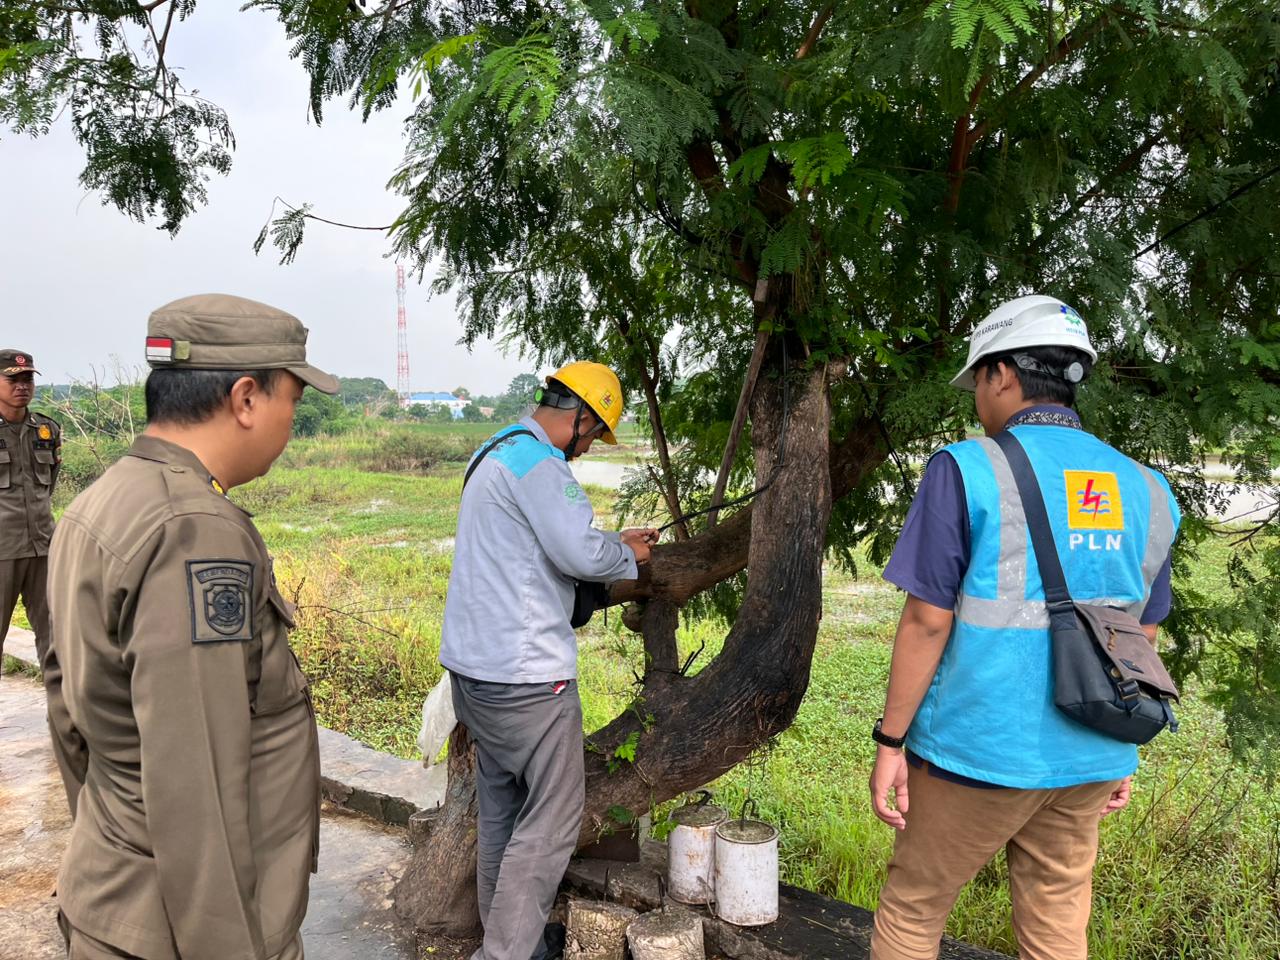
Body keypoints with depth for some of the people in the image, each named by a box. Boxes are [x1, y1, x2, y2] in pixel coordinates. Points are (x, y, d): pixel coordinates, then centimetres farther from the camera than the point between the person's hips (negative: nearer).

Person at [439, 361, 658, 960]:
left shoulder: (495, 453, 16)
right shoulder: (537, 461, -16)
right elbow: (581, 553, -23)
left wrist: (611, 546, 16)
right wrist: (626, 554, -3)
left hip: (474, 663, 11)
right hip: (524, 674, -11)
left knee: (501, 807, 19)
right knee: (553, 816, 0)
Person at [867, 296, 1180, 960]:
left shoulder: (968, 470, -12)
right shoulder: (1144, 490, 5)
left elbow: (928, 621, -15)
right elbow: (1142, 638, 12)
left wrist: (890, 741, -7)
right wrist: (1120, 750, 21)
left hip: (979, 750, -5)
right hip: (1088, 760, 6)